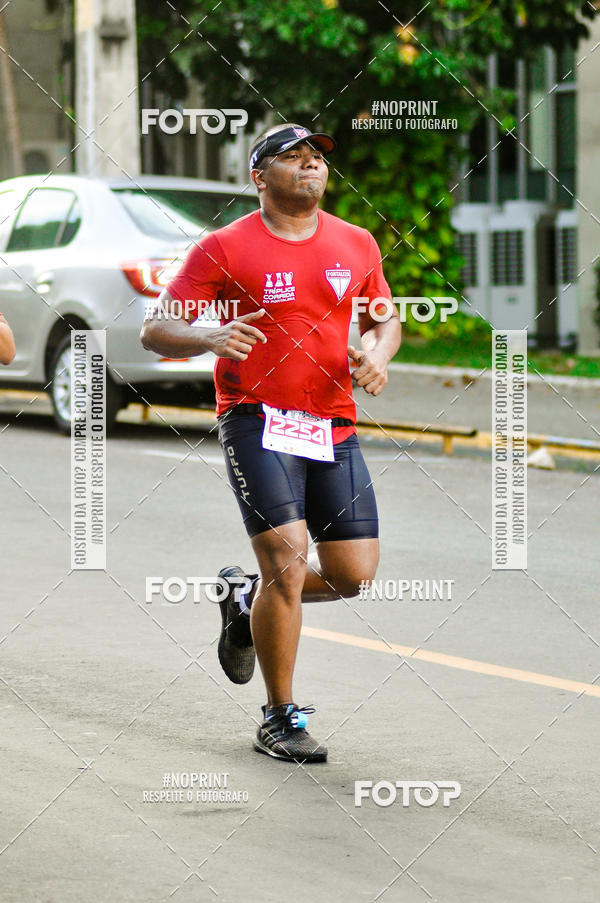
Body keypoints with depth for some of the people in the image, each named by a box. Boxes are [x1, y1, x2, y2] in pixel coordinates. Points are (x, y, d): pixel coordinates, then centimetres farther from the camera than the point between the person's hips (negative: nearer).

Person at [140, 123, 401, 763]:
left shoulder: (356, 245, 10)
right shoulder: (224, 248, -4)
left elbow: (384, 319, 23)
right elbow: (155, 330, -3)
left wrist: (376, 355, 0)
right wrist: (211, 339, -24)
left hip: (334, 427, 5)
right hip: (258, 421, -5)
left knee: (354, 576, 2)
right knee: (288, 563, -15)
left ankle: (246, 599, 32)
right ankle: (280, 718, 1)